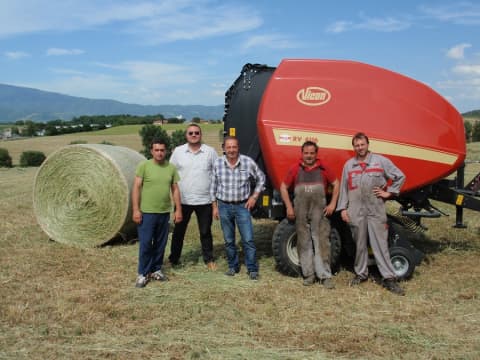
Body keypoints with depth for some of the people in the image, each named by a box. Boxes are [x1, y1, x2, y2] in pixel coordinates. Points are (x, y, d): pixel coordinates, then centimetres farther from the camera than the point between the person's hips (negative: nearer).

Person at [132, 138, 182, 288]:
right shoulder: (143, 166, -6)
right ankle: (143, 274, 10)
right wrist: (136, 209, -12)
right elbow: (136, 188, -7)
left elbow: (175, 190, 8)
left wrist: (178, 210, 3)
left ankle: (156, 270, 25)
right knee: (145, 244, -1)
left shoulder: (171, 168, 5)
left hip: (164, 213, 4)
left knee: (160, 244, 11)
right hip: (146, 212, -4)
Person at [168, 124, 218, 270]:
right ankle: (174, 259, 27)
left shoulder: (210, 151, 0)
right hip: (183, 200, 1)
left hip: (205, 200, 0)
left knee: (205, 232, 11)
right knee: (179, 231, 12)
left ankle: (209, 260, 25)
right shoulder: (178, 151, 1)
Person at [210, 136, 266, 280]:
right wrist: (215, 206, 6)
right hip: (224, 206, 2)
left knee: (248, 240, -3)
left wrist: (254, 196, 1)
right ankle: (233, 267, 27)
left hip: (242, 205, -2)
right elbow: (214, 186, 7)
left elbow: (261, 178, 8)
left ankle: (252, 269, 9)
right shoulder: (218, 163, -3)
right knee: (228, 241, 11)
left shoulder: (248, 162, -7)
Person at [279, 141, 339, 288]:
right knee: (304, 244, 8)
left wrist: (332, 204, 4)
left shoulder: (323, 169, 2)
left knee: (322, 243, -1)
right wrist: (289, 207, 1)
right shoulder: (295, 169, 2)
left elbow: (336, 184, 11)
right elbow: (283, 187, 7)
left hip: (319, 213, -1)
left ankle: (325, 276, 5)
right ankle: (308, 274, 19)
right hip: (301, 214, 1)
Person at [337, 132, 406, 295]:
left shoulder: (381, 161, 3)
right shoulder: (349, 164, 11)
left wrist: (389, 192, 3)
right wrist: (343, 208, 7)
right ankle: (361, 274, 23)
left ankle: (389, 278, 0)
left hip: (376, 210, -2)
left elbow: (400, 176, 9)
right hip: (356, 211, 2)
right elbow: (344, 188, 12)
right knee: (360, 244, 10)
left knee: (380, 244, -4)